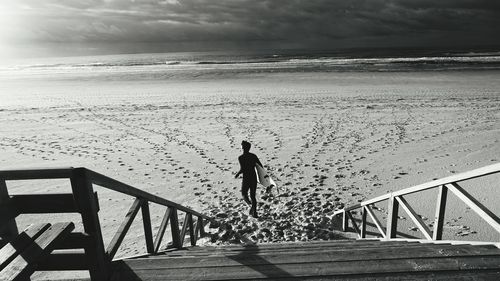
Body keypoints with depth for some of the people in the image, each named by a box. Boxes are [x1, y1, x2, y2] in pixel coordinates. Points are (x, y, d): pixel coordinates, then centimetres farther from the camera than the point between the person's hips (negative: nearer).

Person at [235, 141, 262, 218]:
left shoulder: (241, 158, -11)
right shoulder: (253, 156, 3)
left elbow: (242, 169, -19)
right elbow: (261, 166, 1)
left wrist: (237, 174, -3)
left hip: (246, 179, -4)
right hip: (254, 178, 4)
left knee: (244, 195, 16)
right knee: (253, 196, 16)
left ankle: (251, 205, -11)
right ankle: (254, 212, 12)